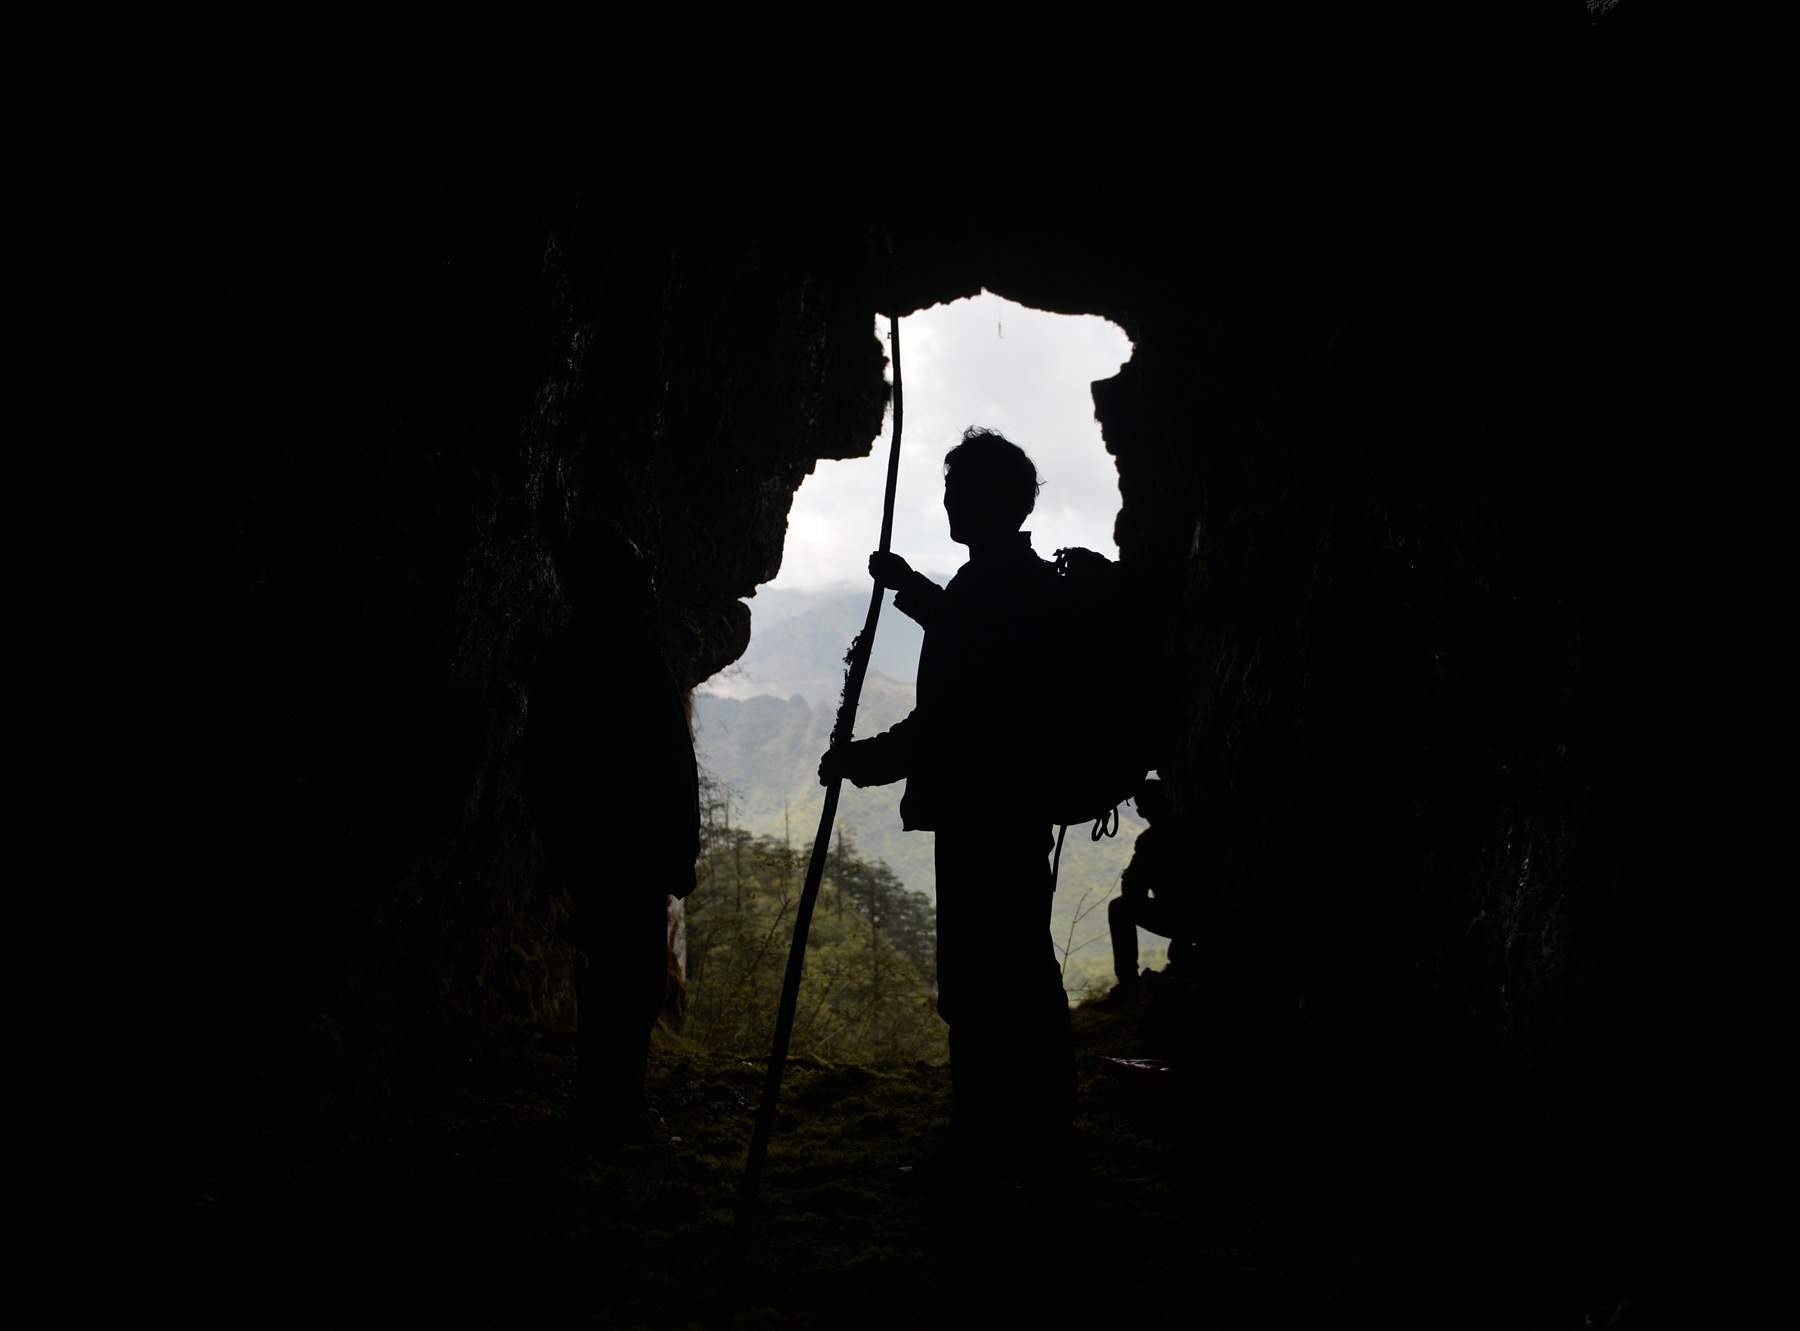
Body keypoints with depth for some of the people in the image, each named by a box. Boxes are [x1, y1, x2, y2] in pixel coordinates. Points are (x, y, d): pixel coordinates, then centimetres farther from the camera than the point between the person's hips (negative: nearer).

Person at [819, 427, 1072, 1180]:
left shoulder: (982, 590, -21)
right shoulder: (1036, 583, 10)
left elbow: (942, 723, -24)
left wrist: (856, 762, -13)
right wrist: (910, 588, 37)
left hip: (979, 813, -10)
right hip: (1023, 803, 10)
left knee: (977, 982, -2)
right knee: (1024, 964, 19)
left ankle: (989, 1150, 7)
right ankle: (1037, 1134, 32)